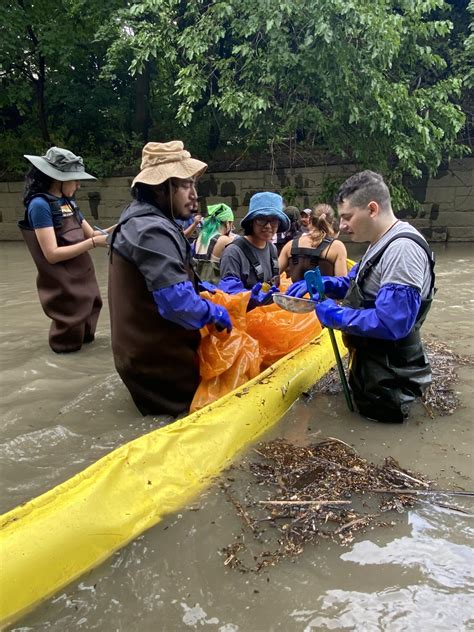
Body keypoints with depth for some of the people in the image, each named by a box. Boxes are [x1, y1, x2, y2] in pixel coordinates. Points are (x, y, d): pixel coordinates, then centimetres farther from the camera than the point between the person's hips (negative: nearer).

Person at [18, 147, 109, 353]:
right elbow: (52, 254, -23)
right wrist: (93, 243, -24)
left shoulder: (69, 202, 9)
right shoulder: (39, 204, -16)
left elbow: (90, 234, 11)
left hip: (83, 278, 8)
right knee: (68, 342, 4)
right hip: (63, 286, -8)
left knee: (85, 335, 20)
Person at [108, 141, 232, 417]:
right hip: (159, 360, -10)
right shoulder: (152, 231, -24)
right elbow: (178, 304, -31)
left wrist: (200, 289, 8)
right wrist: (215, 313, -14)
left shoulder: (142, 220, 11)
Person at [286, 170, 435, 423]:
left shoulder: (402, 249, -29)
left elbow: (391, 323, -35)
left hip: (388, 378, -10)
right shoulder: (382, 242, 6)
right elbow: (354, 284, 17)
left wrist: (335, 315, -23)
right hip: (371, 360, 10)